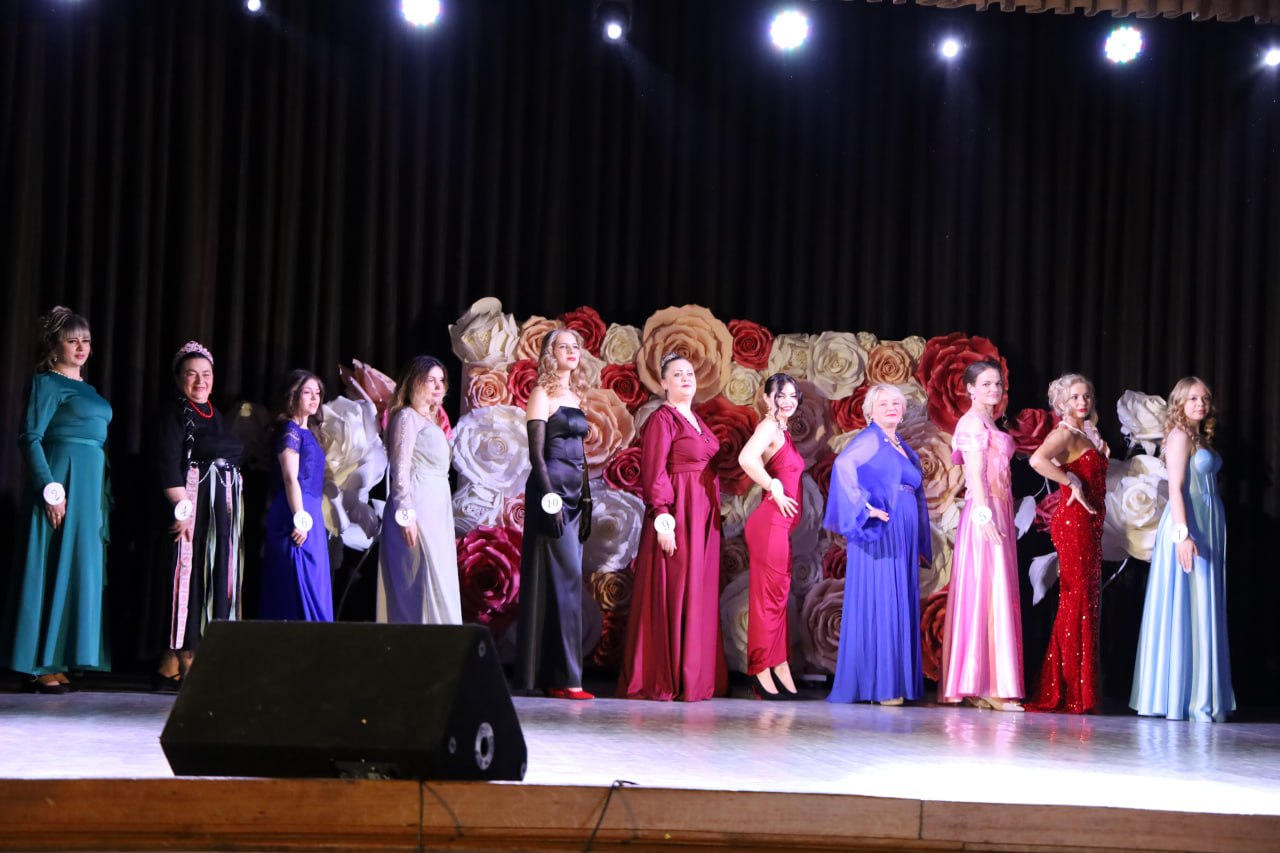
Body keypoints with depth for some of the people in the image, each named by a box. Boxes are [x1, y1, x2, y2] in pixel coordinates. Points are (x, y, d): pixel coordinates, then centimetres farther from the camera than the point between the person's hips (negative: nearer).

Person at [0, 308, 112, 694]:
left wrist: (102, 495, 14)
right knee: (53, 568, -6)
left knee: (77, 568, 9)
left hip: (91, 485, 8)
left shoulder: (85, 387, 18)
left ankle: (53, 662, 15)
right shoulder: (47, 383, -6)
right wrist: (51, 488, -21)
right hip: (64, 480, -8)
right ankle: (39, 666, -2)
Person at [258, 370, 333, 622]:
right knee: (301, 584, -9)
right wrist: (301, 519, -21)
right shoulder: (290, 431, -8)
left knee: (313, 584, 8)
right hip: (297, 512, -9)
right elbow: (290, 478, -16)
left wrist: (309, 519, 17)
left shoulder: (307, 432, 18)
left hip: (311, 513, 9)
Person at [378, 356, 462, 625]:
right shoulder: (407, 416, -4)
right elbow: (400, 469, -12)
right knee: (426, 579, -14)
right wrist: (406, 515, -20)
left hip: (437, 507, 9)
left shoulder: (432, 419, 22)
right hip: (418, 508, -9)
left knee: (440, 580, 5)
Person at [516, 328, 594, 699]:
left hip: (575, 493, 8)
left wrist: (586, 498, 14)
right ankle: (564, 676, -10)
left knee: (566, 580, 6)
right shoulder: (542, 394, -4)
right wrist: (550, 496, -20)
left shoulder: (575, 396, 18)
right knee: (563, 578, -11)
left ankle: (550, 675, 10)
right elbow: (536, 451, -12)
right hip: (552, 490, -8)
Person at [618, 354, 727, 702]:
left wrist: (714, 516, 13)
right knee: (672, 594, -6)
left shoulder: (696, 421, 18)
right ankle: (664, 680, -2)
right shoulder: (662, 418, -6)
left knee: (700, 594, 9)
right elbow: (654, 472, -13)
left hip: (703, 517, 8)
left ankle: (694, 676, 14)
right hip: (677, 516, -8)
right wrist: (663, 517, -21)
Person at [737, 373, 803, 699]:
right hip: (770, 522, -9)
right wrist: (775, 489, -18)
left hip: (781, 525, 9)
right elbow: (746, 458, -27)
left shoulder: (782, 431, 19)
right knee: (768, 596, -6)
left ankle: (780, 668, 17)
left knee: (778, 596, 11)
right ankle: (762, 671, -2)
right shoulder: (769, 426, -9)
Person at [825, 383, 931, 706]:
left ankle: (895, 682, 11)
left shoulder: (903, 448, 20)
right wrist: (865, 507, -28)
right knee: (878, 603, -8)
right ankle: (876, 684, -7)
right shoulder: (870, 439, -5)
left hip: (902, 540, 8)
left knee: (900, 606, 7)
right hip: (879, 534, -8)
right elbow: (843, 464, -25)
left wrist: (920, 545, 19)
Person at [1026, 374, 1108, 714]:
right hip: (1074, 521, -10)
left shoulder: (1087, 434, 17)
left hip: (1088, 524, 10)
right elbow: (1038, 460, -30)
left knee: (1084, 603, 10)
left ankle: (1060, 692, 15)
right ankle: (1071, 694, -4)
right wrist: (1072, 484, -21)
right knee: (1077, 602, -8)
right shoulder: (1065, 433, -10)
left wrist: (1099, 446, 11)